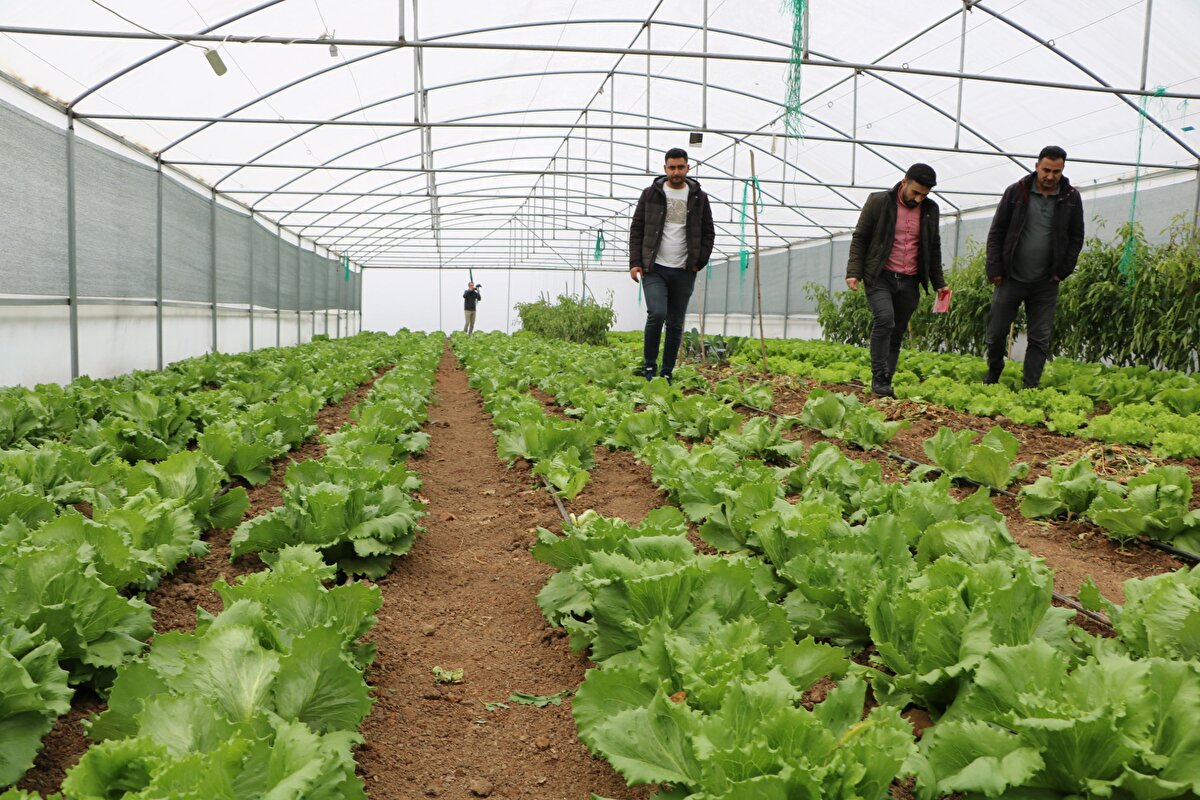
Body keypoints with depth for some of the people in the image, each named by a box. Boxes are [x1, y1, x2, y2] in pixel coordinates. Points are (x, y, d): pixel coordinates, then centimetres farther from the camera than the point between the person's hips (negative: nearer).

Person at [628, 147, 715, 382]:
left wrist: (699, 262, 1)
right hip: (654, 268, -2)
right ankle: (649, 366, -2)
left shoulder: (699, 197, 8)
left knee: (676, 324, 5)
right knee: (657, 314, -19)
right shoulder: (651, 193, 5)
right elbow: (636, 228, 5)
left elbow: (708, 233, 13)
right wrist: (635, 262, -4)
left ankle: (667, 373, 16)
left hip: (684, 272, 2)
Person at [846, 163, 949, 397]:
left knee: (897, 332, 4)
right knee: (885, 319, -23)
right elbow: (859, 238, 0)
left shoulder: (930, 209, 9)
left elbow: (934, 248, 19)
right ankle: (879, 378, -15)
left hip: (909, 282, 4)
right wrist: (854, 272, -9)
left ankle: (885, 383, 11)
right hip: (880, 277, -4)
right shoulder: (878, 202, -3)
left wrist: (939, 282, 16)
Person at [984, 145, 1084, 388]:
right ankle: (991, 380, 25)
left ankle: (1030, 388, 6)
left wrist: (1062, 272, 0)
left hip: (1045, 284, 1)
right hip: (1011, 278, -1)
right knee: (995, 333, 4)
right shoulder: (1016, 192, -1)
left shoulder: (1071, 198, 3)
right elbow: (996, 233, 1)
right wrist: (994, 270, -5)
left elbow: (1076, 238, 10)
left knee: (1040, 339, 0)